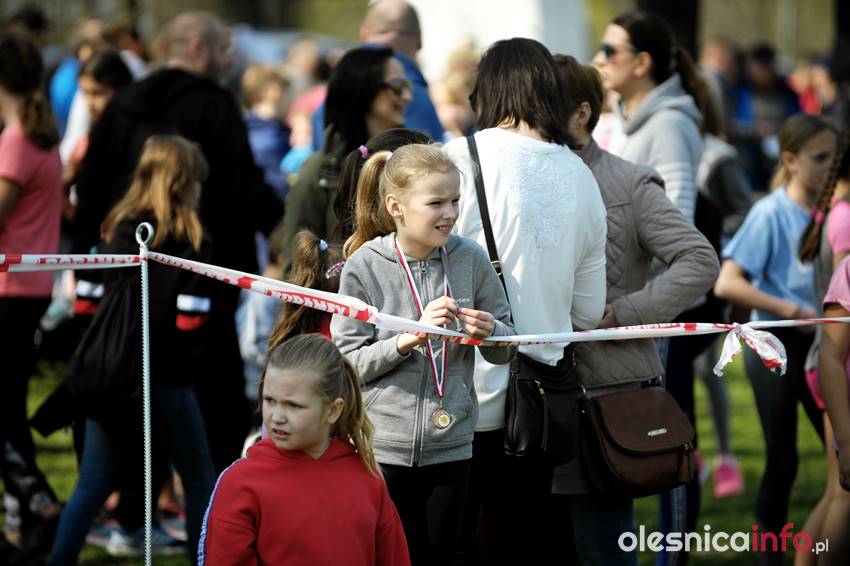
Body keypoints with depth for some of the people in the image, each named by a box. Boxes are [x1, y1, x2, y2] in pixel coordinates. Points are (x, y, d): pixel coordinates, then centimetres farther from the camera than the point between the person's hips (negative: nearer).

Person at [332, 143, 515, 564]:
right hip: (382, 450, -3)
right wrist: (411, 336, -21)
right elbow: (348, 364, -10)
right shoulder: (364, 267, -8)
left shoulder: (470, 259, -1)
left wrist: (489, 332, -14)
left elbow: (505, 352, 8)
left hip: (450, 447, 3)